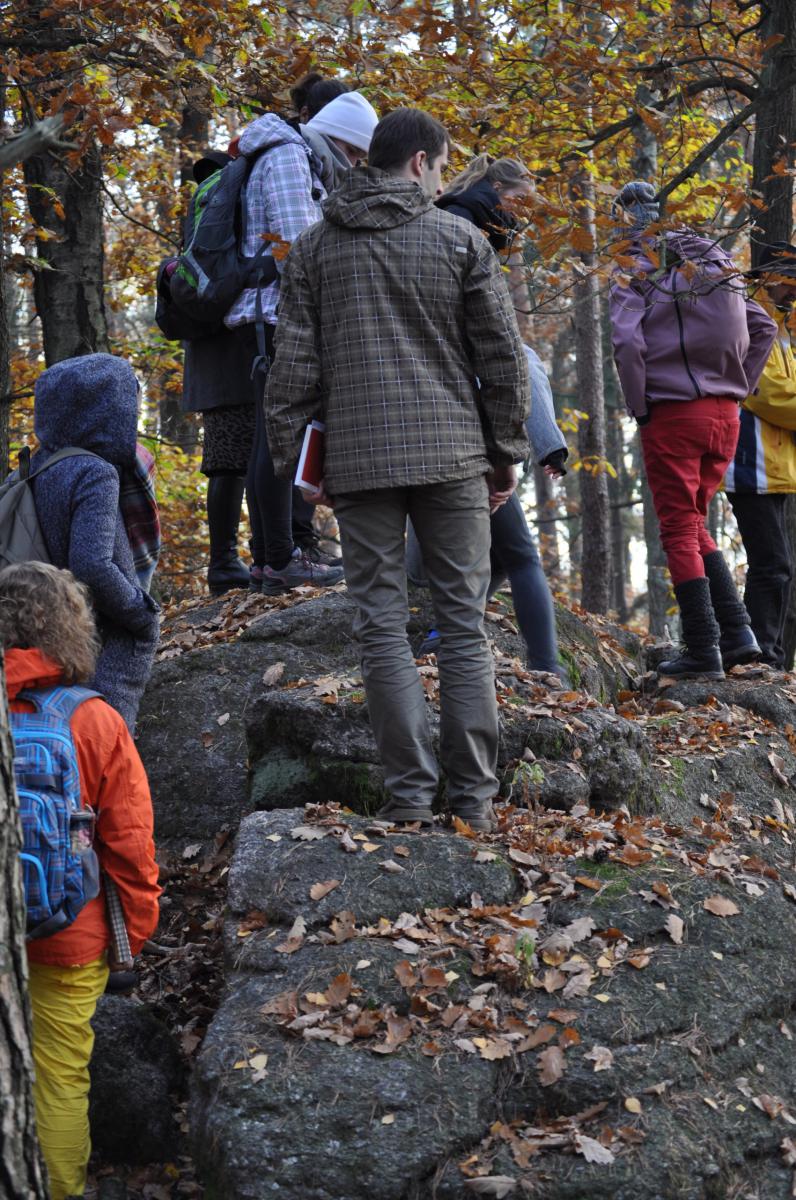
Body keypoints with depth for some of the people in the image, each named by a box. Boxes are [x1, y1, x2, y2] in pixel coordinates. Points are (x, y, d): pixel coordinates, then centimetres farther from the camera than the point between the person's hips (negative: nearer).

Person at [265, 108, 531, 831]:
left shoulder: (314, 247, 9)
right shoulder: (458, 238, 3)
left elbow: (294, 366, 6)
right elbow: (503, 356, 3)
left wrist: (293, 459, 11)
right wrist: (507, 452, 11)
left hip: (358, 459, 1)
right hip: (451, 456, -1)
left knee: (383, 624, 3)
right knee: (464, 623, 4)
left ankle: (410, 790, 1)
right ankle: (474, 797, 4)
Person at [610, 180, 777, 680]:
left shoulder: (638, 277, -5)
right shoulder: (719, 271, 13)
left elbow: (628, 343, -19)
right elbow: (764, 328, 13)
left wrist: (639, 408, -8)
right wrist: (741, 389, 14)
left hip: (673, 416, -6)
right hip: (724, 415, 6)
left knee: (681, 533, 0)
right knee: (695, 524, 18)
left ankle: (704, 650, -3)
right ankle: (737, 629, 8)